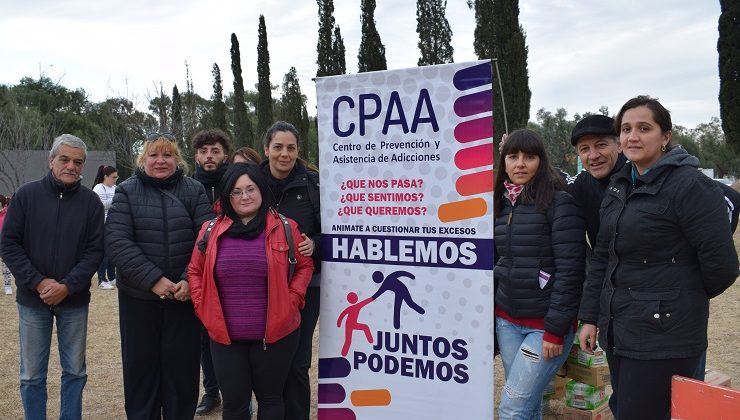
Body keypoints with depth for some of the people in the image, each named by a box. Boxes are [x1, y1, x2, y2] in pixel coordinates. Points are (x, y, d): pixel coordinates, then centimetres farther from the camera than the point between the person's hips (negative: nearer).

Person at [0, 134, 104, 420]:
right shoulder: (26, 195, -2)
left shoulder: (91, 201, -1)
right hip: (32, 300, 0)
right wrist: (37, 282, -13)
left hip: (75, 301, 1)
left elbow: (95, 249, -4)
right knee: (32, 375, 10)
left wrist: (68, 286, -15)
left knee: (75, 372, 11)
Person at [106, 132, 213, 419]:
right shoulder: (126, 192, 1)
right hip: (138, 296, 1)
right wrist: (152, 279, -18)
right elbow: (117, 240, -9)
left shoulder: (195, 191, 1)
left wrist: (190, 280, -18)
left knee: (182, 366, 8)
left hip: (185, 295, 0)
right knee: (140, 366, 12)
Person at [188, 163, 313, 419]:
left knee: (270, 399, 14)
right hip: (225, 336, 2)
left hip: (276, 333, -2)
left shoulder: (284, 228, -3)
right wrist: (203, 307, 1)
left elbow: (304, 266, 6)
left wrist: (291, 300, -5)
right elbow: (195, 271, 12)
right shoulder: (211, 230, 3)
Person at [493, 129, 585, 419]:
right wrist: (492, 315, 13)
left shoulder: (559, 202, -12)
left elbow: (570, 269, -15)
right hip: (507, 320, 6)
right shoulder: (503, 203, 7)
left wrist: (555, 329, -17)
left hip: (546, 323, -6)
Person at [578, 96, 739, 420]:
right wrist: (589, 317, 10)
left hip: (664, 335, -7)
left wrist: (685, 298, 5)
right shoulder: (619, 186, 11)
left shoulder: (690, 185, -13)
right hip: (617, 330, 7)